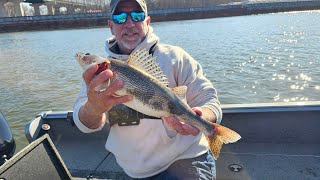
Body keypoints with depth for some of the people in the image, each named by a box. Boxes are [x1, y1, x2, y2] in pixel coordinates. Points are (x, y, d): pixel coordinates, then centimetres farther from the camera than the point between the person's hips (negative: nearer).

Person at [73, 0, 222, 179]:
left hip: (185, 160, -2)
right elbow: (86, 124, -10)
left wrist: (202, 119, -29)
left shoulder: (174, 57, -6)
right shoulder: (100, 69, 0)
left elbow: (209, 100, -6)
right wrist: (94, 108, -34)